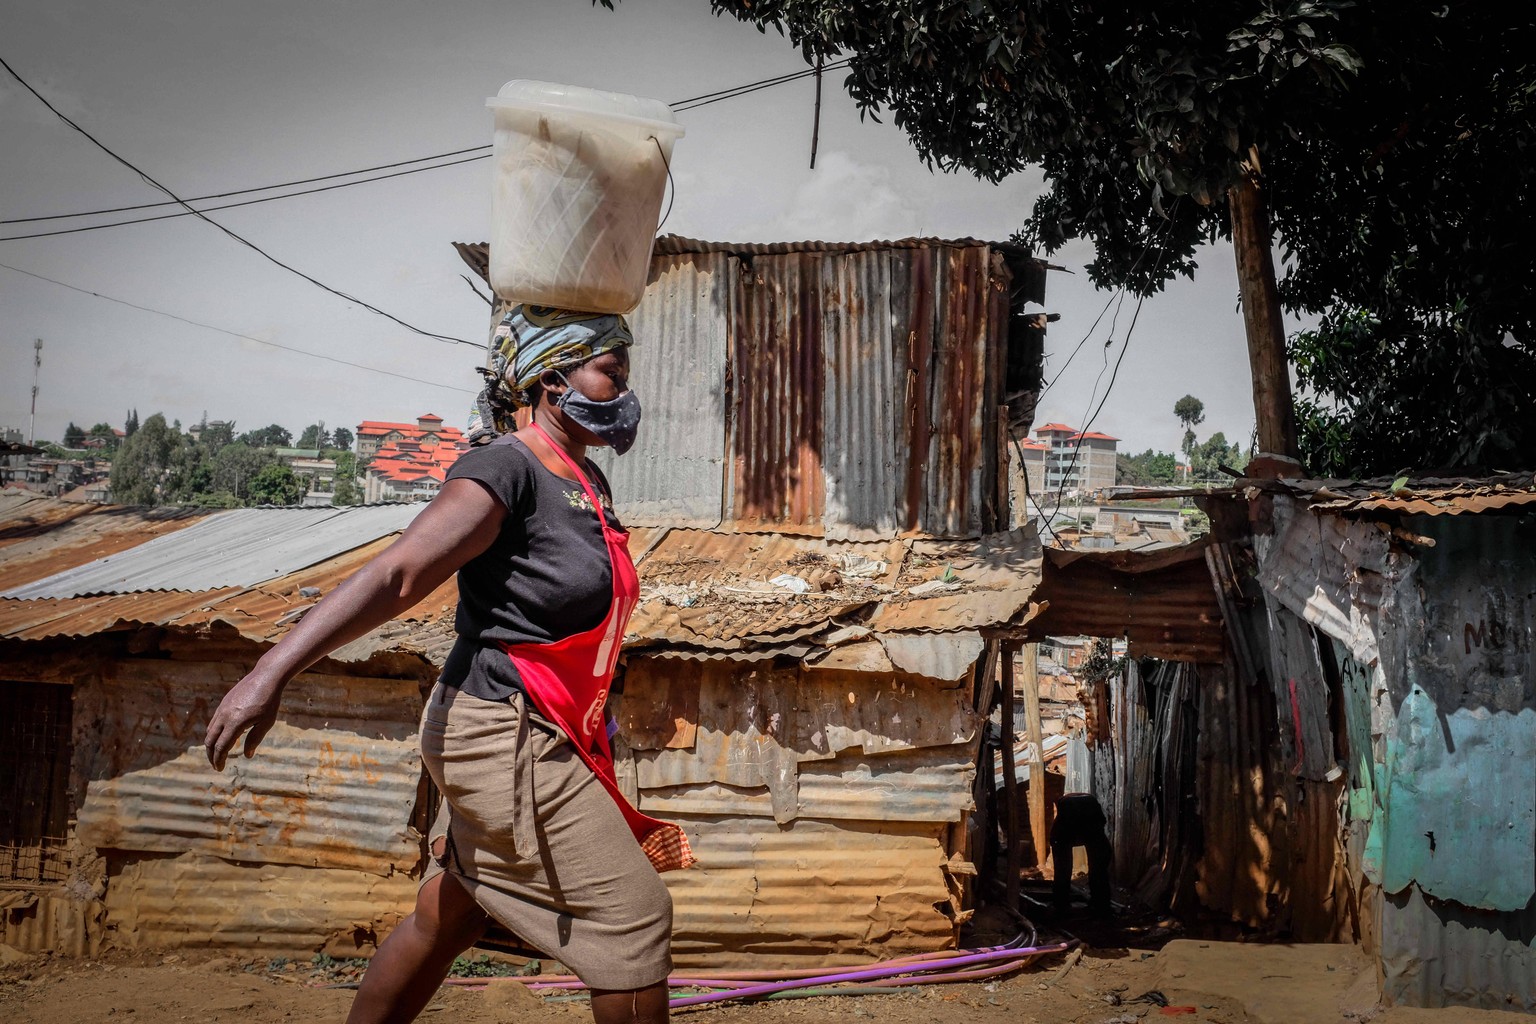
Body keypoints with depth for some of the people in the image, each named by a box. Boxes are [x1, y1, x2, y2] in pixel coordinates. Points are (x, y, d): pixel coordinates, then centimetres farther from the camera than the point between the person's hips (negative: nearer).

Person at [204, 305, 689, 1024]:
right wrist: (271, 672, -32)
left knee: (445, 920, 18)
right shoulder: (507, 468, -17)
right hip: (504, 735, -9)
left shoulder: (585, 482, 11)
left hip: (535, 738, 9)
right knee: (635, 918, -4)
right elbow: (395, 574, -26)